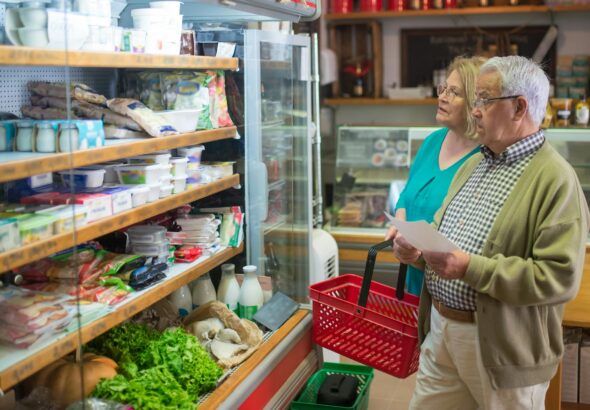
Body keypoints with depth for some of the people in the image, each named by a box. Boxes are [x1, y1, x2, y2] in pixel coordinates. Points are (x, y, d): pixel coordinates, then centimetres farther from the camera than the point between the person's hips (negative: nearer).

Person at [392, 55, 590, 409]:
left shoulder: (556, 180, -14)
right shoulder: (474, 164, 12)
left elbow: (560, 277, -22)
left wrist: (471, 269, -25)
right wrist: (419, 251, -3)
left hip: (502, 348, -7)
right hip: (440, 328, 7)